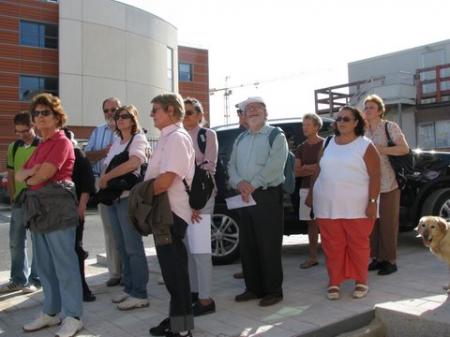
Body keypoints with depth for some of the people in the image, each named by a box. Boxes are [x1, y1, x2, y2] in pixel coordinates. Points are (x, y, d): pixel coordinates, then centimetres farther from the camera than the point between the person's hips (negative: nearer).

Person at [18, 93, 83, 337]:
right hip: (38, 209, 9)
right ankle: (50, 312, 27)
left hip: (58, 208, -9)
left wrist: (28, 179, 4)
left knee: (64, 264, -3)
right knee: (44, 266, 15)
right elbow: (19, 175, 13)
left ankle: (73, 317, 7)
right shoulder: (40, 146, 19)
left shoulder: (62, 142, -8)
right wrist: (29, 172, -8)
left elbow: (43, 175, -17)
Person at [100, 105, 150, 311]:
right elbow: (107, 166, 21)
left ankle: (139, 295, 0)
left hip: (129, 197, -8)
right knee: (121, 246, 13)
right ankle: (129, 288, 23)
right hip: (112, 198, 8)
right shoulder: (116, 142, 19)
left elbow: (133, 162, -24)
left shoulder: (138, 139, -6)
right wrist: (103, 180, -1)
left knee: (133, 247, -6)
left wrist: (106, 177, -16)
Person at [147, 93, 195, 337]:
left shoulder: (176, 137, -15)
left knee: (174, 269, -2)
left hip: (171, 211, -10)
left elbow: (166, 180, -24)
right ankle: (177, 317, 30)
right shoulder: (168, 137, 16)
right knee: (172, 267, 17)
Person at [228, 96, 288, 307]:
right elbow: (232, 165, 10)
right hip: (245, 197, 7)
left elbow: (275, 165, -14)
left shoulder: (275, 136, -1)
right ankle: (253, 288, 22)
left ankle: (273, 291, 8)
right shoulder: (240, 139, 18)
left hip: (268, 196, -6)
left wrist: (253, 185, -16)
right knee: (247, 245, 10)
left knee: (269, 246, -3)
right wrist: (239, 183, -10)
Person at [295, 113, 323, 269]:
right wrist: (315, 169, -8)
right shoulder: (301, 148, 13)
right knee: (311, 223, 8)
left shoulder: (326, 144, 0)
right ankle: (312, 257, 13)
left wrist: (306, 168, -6)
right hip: (306, 189, 5)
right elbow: (296, 172, 8)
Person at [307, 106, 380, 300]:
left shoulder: (365, 146, -1)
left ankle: (361, 282, 18)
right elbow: (319, 172, 17)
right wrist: (311, 195, 14)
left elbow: (375, 176, -6)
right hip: (328, 207, 4)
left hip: (356, 207, -3)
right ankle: (334, 282, 14)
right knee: (332, 246, 5)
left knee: (358, 246, 4)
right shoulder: (328, 144, 12)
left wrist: (372, 202, -14)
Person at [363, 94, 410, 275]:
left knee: (388, 223, -3)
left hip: (388, 183, -5)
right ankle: (377, 257, 16)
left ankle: (390, 260, 5)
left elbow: (404, 148, -12)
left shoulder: (390, 127, -3)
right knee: (372, 222, 6)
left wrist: (381, 149, -18)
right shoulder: (362, 130, 12)